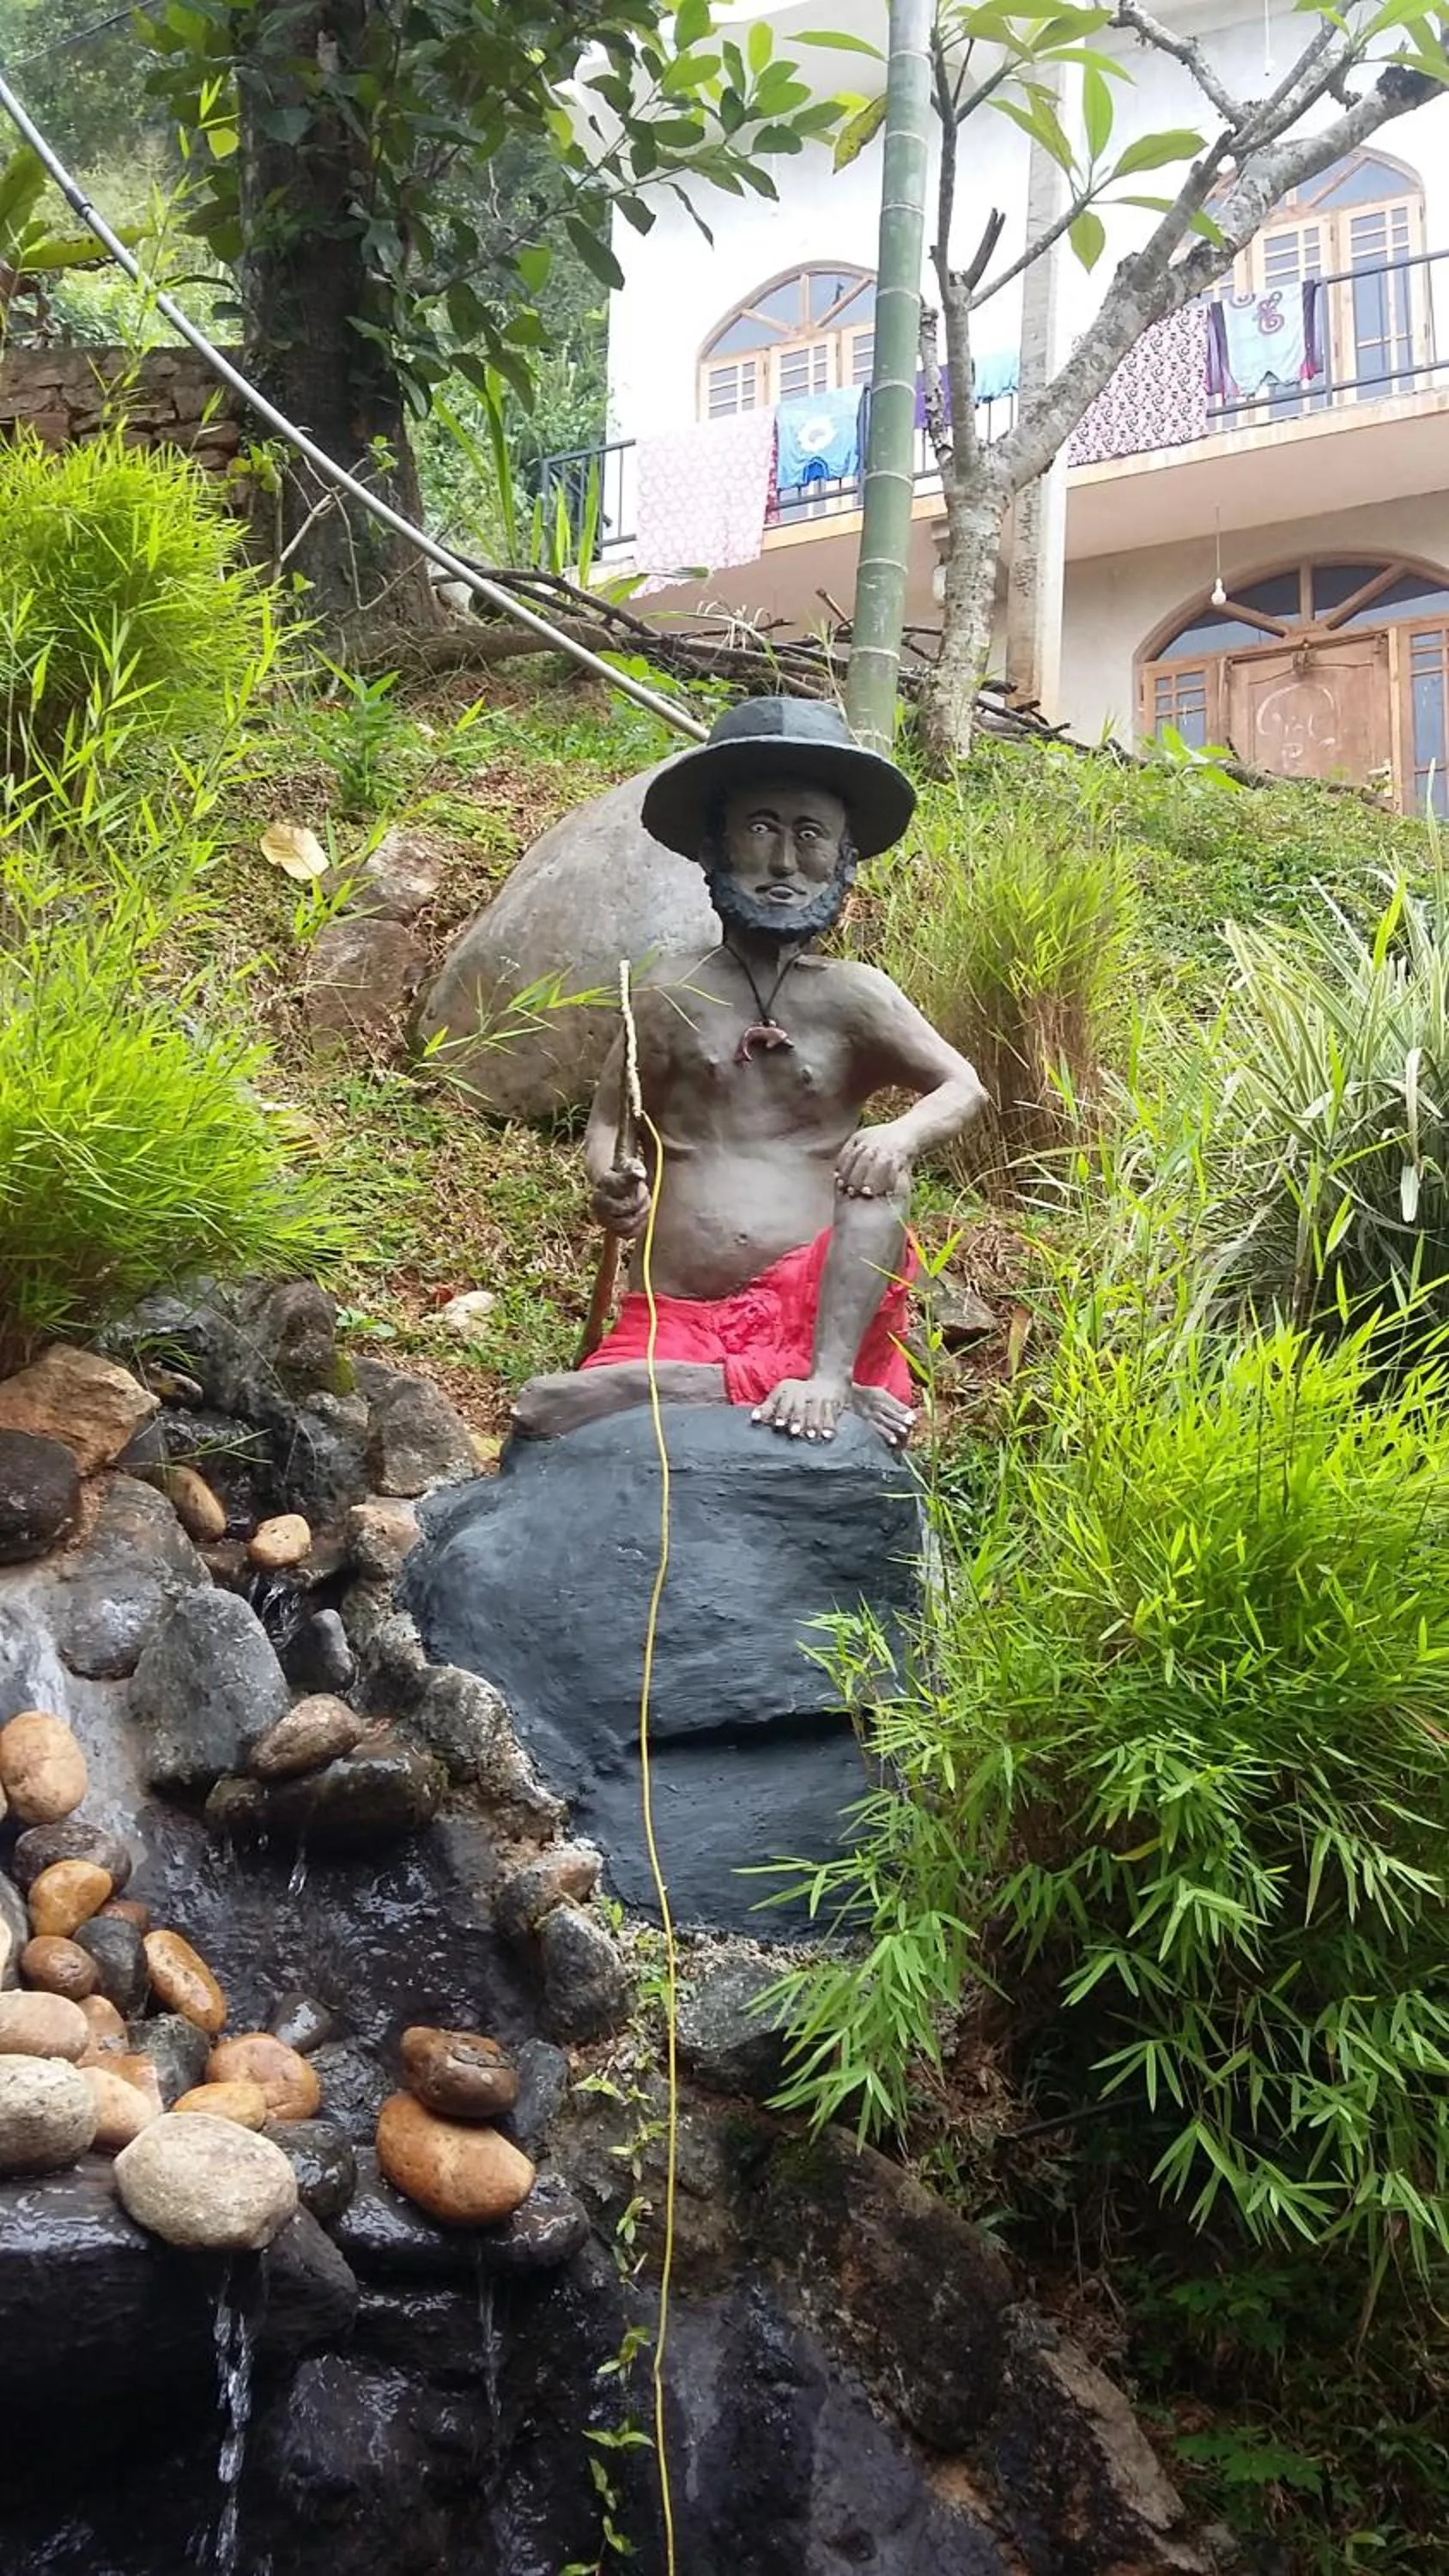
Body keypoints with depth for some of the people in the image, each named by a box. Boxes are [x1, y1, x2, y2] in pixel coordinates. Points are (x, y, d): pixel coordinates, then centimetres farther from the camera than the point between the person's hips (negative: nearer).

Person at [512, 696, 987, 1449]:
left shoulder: (852, 997, 3)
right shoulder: (669, 994, 5)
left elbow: (964, 1089, 8)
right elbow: (607, 1126, 13)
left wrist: (903, 1135, -15)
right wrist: (613, 1186, -11)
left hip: (816, 1299, 0)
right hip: (675, 1313, 0)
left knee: (878, 1168, -25)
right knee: (542, 1416, -24)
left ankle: (829, 1373, -30)